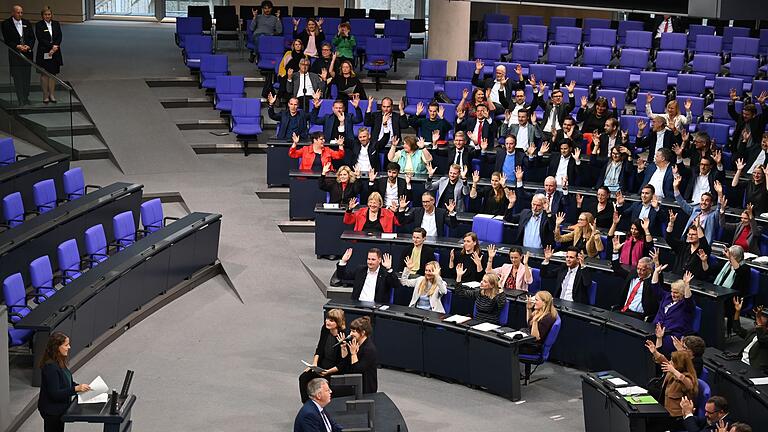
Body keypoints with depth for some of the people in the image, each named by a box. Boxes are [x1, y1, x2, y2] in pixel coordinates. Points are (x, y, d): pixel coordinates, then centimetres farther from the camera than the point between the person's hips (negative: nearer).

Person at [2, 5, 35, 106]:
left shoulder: (27, 23, 8)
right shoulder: (6, 24, -3)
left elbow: (32, 37, 7)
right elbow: (7, 40, -7)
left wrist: (29, 46, -11)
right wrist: (17, 46, -20)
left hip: (27, 53, 4)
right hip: (15, 55, -3)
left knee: (27, 77, 8)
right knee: (17, 78, -4)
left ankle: (26, 98, 16)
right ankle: (21, 100, -4)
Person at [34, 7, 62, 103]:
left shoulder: (56, 24, 8)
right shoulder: (39, 25, -3)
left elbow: (59, 37, 2)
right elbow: (40, 39, -10)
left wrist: (55, 47, -13)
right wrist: (52, 46, -17)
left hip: (55, 53, 3)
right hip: (43, 53, -3)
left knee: (53, 74, 5)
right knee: (44, 74, 0)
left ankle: (52, 95, 12)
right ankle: (45, 96, 5)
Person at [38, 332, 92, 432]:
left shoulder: (60, 362, 3)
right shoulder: (50, 367, -26)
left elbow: (66, 382, 14)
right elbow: (54, 393, -27)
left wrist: (80, 387, -1)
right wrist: (76, 389, -31)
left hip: (59, 408, 9)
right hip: (51, 411, -9)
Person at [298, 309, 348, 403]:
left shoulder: (343, 336, -23)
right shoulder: (325, 329, -3)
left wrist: (328, 372, -22)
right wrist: (314, 364, -1)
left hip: (335, 369, -7)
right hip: (322, 365, 7)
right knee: (303, 378, -11)